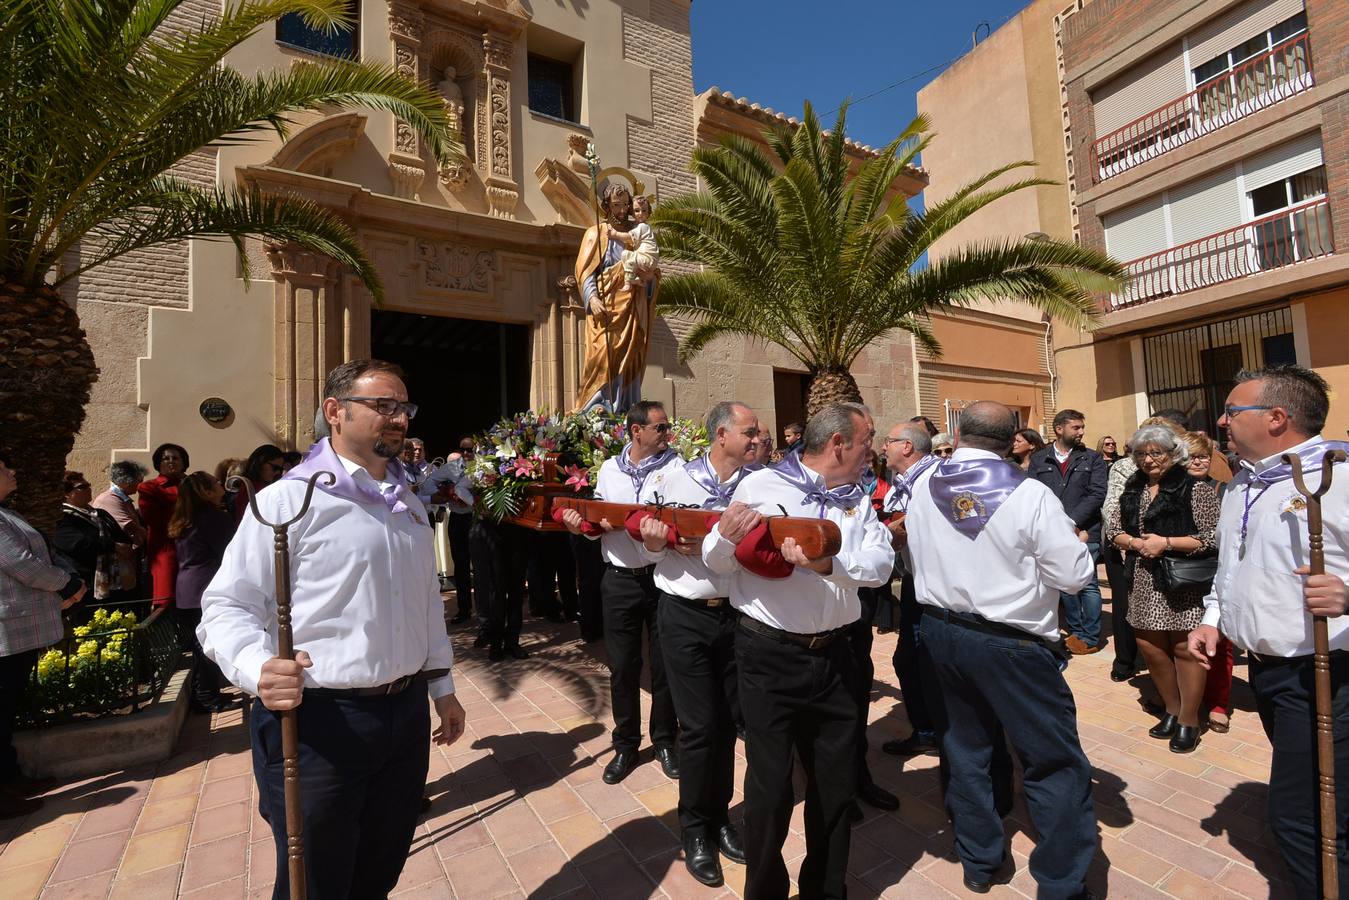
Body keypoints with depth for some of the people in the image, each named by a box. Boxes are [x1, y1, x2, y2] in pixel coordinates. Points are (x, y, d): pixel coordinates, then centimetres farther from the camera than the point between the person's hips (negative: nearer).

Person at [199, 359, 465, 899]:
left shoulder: (409, 505, 10)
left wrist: (442, 687, 17)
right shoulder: (289, 499, -11)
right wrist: (258, 669, -31)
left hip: (407, 713, 6)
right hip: (319, 722, -6)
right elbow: (227, 607, -11)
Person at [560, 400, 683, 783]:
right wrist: (581, 525, -9)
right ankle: (626, 744, 32)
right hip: (619, 580, 2)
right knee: (622, 666, 12)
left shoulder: (674, 465, -5)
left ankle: (665, 740, 33)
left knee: (665, 664, 11)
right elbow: (598, 523, 12)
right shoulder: (609, 468, 6)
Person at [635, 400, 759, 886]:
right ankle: (695, 829, 30)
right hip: (686, 615, -2)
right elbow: (657, 553, 1)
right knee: (699, 726, 6)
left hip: (737, 613, 2)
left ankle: (719, 815, 40)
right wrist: (653, 543, -20)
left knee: (728, 720, 16)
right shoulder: (678, 479, -6)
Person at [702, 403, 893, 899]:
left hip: (833, 654, 5)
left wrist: (827, 563, -26)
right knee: (770, 786, 8)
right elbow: (716, 562, -5)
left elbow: (881, 562, -8)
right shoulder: (759, 485, -9)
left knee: (837, 783, 19)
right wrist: (725, 535, -27)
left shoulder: (858, 500, 7)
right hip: (769, 654, -5)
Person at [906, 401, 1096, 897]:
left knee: (965, 748, 19)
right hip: (1011, 643, -5)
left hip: (939, 631, 5)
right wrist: (1075, 540, 9)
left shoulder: (923, 485, -2)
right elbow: (1075, 575, -10)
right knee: (1057, 763, 11)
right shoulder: (1030, 494, -16)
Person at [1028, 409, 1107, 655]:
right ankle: (1075, 632, 25)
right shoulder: (1038, 459, 6)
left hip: (1084, 533, -1)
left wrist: (1072, 523, -13)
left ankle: (1090, 638, 14)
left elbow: (1097, 495, -4)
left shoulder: (1093, 459, 5)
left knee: (1087, 584, 1)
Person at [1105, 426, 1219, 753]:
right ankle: (1173, 710, 32)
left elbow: (1213, 538, -12)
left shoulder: (1196, 490, -7)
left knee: (1184, 649, 2)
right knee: (1149, 646, 11)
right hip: (1145, 582, 6)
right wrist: (1135, 543, -7)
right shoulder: (1133, 490, 10)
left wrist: (1165, 543, -17)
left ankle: (1189, 719, 21)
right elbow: (1113, 530, 11)